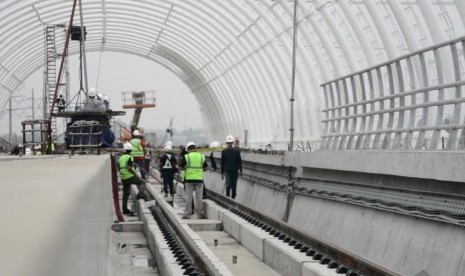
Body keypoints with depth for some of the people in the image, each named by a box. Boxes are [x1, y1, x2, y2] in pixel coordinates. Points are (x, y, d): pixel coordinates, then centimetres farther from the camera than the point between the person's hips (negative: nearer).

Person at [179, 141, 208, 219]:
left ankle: (187, 213, 4)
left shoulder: (186, 157, -4)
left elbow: (180, 167, -2)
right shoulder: (202, 156, 6)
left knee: (189, 196, 3)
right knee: (199, 197, 7)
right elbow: (206, 168, 9)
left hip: (189, 179, -2)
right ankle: (199, 213, 10)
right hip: (199, 179, 2)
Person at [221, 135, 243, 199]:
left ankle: (233, 198, 17)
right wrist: (222, 173, 6)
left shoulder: (236, 151, 1)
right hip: (227, 171, -1)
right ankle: (227, 196, 5)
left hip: (235, 171, 1)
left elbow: (239, 161, 3)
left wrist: (240, 170, -5)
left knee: (234, 186, 6)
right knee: (228, 185, -13)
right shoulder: (224, 151, 1)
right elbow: (222, 163, 5)